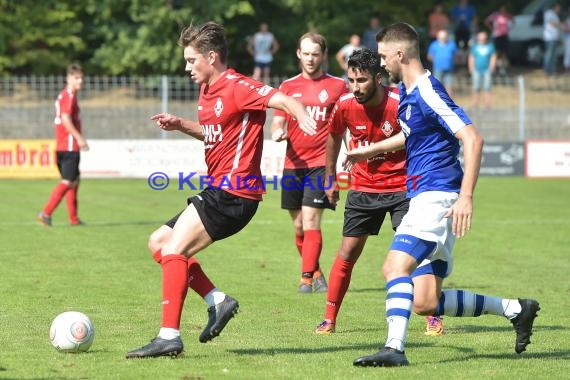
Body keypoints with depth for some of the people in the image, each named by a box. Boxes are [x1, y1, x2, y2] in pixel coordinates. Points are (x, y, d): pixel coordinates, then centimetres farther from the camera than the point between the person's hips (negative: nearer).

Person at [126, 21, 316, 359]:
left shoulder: (236, 87, -14)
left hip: (233, 193, -11)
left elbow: (284, 100, -26)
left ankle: (170, 337, -20)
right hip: (218, 189, 11)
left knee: (173, 250, -18)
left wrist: (302, 115, -48)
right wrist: (180, 125, 13)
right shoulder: (207, 91, 15)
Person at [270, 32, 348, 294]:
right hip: (293, 164, 3)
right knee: (299, 226, 8)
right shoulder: (288, 86, 10)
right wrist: (277, 132, -15)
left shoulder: (337, 86, 3)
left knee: (311, 221, -14)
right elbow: (277, 122, 8)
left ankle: (307, 278, -11)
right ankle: (315, 273, 25)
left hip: (320, 163, -3)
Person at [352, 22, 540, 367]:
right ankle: (515, 309, 15)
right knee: (425, 302, 4)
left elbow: (473, 139, -21)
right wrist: (370, 150, 43)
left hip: (437, 195, -10)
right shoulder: (406, 92, 15)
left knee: (396, 265, -25)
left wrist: (466, 196, -27)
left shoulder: (428, 93, -14)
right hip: (425, 197, 10)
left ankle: (395, 348, -33)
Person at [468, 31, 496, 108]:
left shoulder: (490, 46, 6)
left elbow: (493, 58, 6)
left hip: (487, 71, -1)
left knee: (487, 88, -5)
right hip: (477, 70, 1)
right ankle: (475, 105, 5)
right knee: (476, 89, 0)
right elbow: (471, 59, 9)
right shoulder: (474, 47, 8)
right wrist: (472, 69, 0)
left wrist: (491, 68, -4)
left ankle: (488, 105, -2)